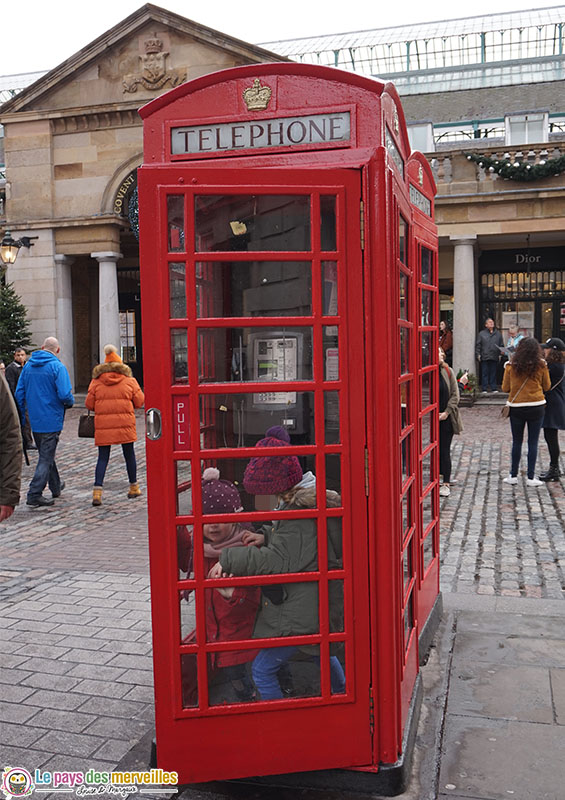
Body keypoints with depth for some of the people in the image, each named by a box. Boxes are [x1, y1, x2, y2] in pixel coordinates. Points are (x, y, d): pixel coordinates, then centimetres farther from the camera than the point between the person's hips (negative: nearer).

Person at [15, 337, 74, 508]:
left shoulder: (28, 365, 6)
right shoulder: (57, 367, -13)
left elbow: (19, 393, 8)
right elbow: (65, 395, -22)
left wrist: (21, 415, 17)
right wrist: (71, 403, 0)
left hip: (34, 421, 6)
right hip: (51, 421, -6)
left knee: (46, 454, 20)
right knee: (46, 457, 0)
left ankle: (56, 487, 34)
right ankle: (34, 495, -3)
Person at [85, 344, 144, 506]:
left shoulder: (96, 382, 3)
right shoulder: (129, 381, 1)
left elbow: (89, 404, 2)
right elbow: (139, 401, 2)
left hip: (103, 425, 1)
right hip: (125, 424, 0)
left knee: (103, 457, 4)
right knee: (129, 454, 13)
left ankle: (97, 490, -9)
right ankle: (133, 487, 24)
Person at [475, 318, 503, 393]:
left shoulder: (498, 334, 12)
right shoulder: (482, 334, 5)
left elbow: (501, 345, 14)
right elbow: (478, 345, 4)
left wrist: (500, 354, 6)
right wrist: (478, 354, -4)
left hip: (494, 357, 2)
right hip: (484, 357, -2)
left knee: (493, 373, 5)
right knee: (485, 373, -1)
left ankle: (494, 388, 11)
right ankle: (484, 389, 3)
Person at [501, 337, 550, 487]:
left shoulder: (511, 366, -6)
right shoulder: (541, 365, -5)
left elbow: (505, 388, 1)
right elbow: (547, 386, 6)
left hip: (516, 407, 1)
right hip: (536, 407, -1)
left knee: (517, 441, 11)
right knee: (533, 442, 5)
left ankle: (513, 475, 16)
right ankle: (531, 477, 6)